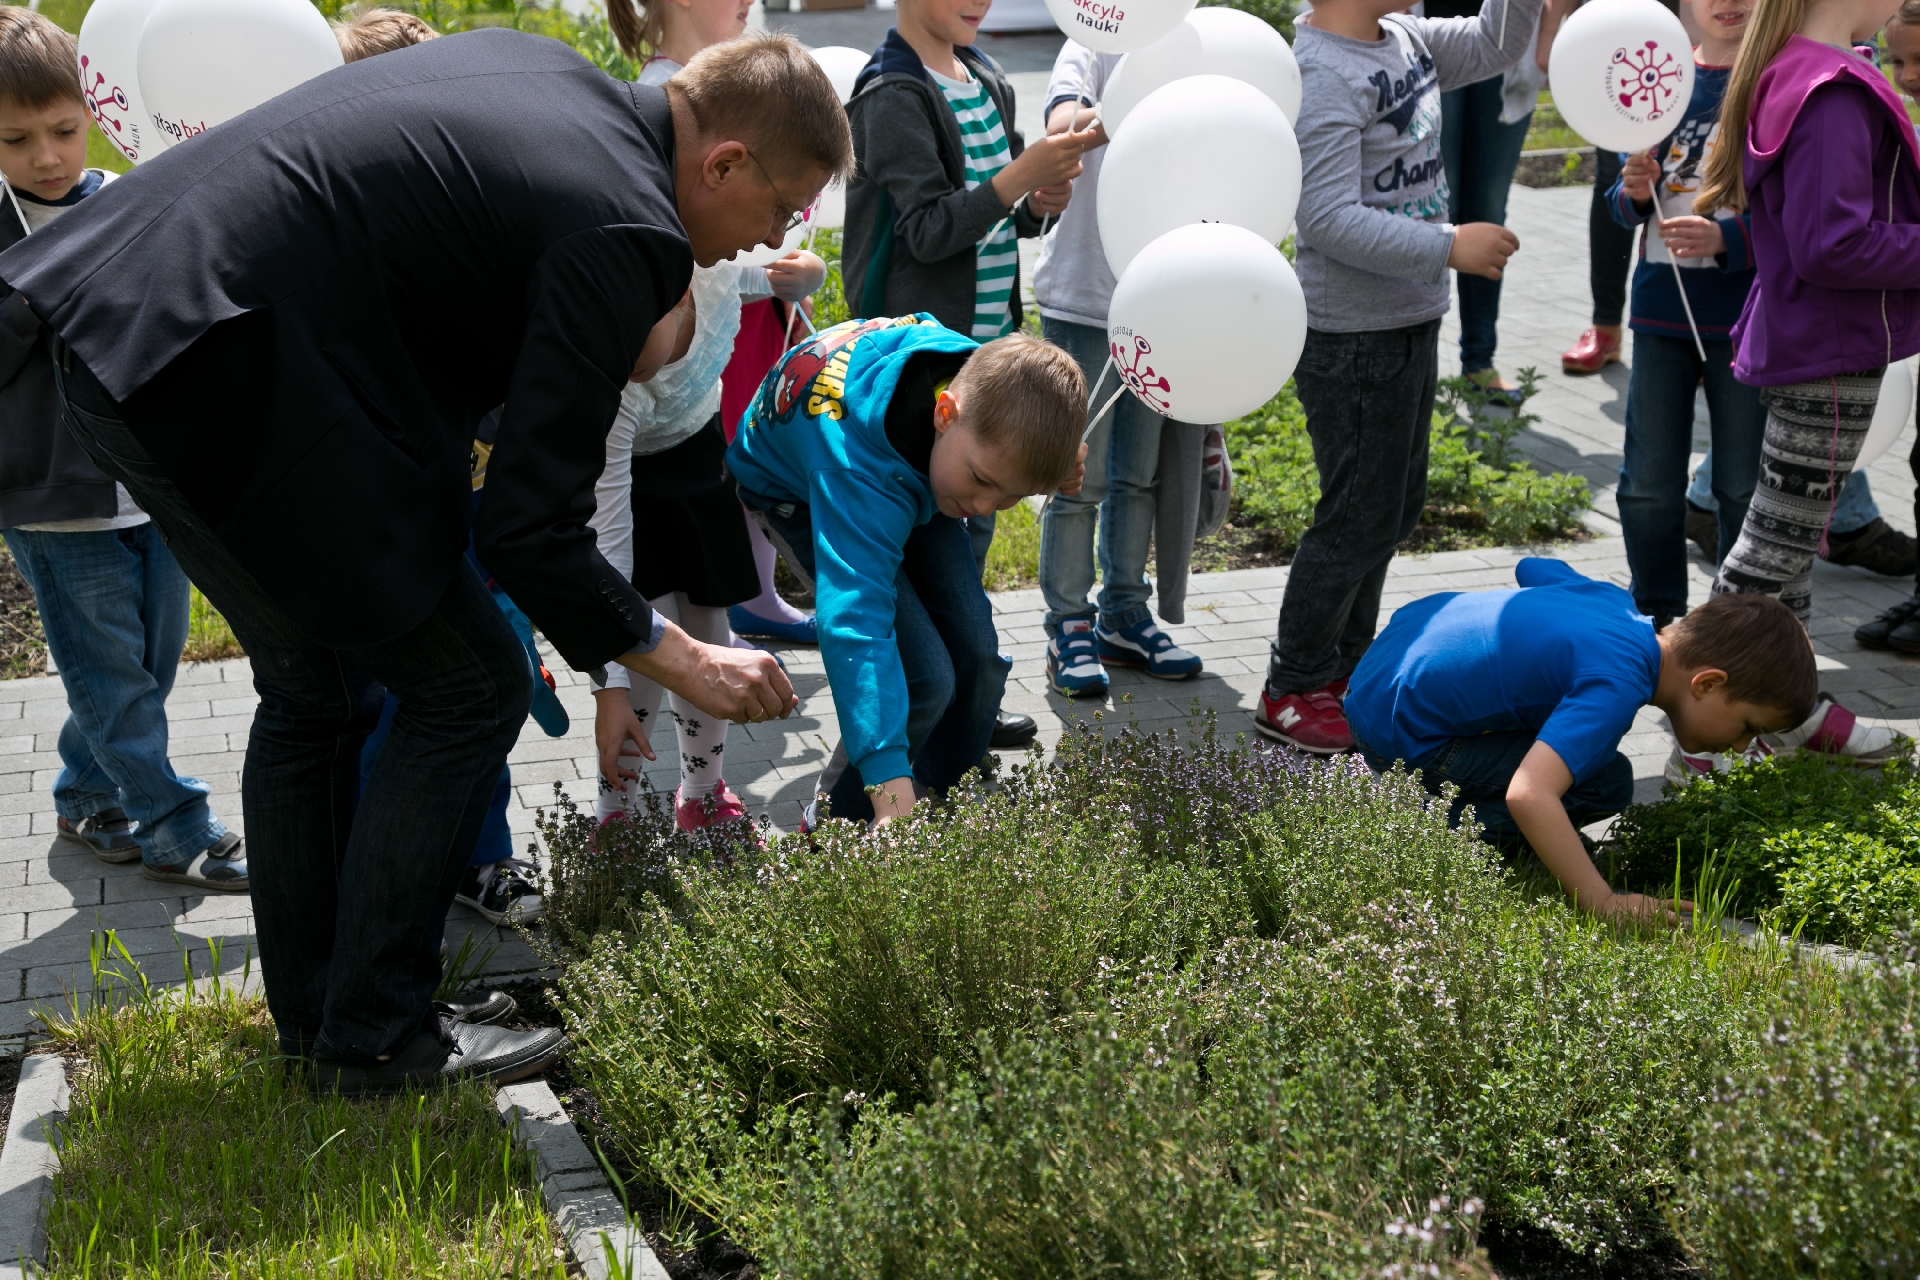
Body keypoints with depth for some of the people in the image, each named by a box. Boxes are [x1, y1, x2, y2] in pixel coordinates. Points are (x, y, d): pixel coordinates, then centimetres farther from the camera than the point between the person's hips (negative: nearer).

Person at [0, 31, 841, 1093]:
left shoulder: (541, 66, 13)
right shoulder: (622, 232, -13)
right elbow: (529, 529, -13)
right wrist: (679, 660, -1)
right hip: (223, 387, -10)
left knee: (312, 687, 22)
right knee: (469, 687, 3)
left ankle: (309, 1024, 32)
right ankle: (375, 1040, 12)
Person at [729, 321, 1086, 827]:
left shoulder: (989, 378, -30)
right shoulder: (861, 469, -48)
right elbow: (855, 620, -55)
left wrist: (1054, 462, -20)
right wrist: (891, 787, -63)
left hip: (910, 477, 6)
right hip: (800, 496, -6)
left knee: (977, 659, -5)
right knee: (924, 677, -21)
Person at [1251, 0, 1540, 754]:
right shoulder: (1322, 76, -22)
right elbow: (1330, 220, -26)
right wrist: (1451, 247, -25)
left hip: (1410, 323, 10)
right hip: (1354, 342, -10)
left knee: (1395, 508, 19)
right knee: (1359, 520, -1)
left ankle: (1345, 665, 33)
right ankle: (1291, 694, 13)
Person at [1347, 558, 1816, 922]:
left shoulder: (1616, 601, 3)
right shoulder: (1616, 689, -26)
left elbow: (1531, 567, 24)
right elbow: (1529, 795, -40)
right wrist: (1605, 904, -36)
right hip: (1401, 738, -9)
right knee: (1603, 784, -14)